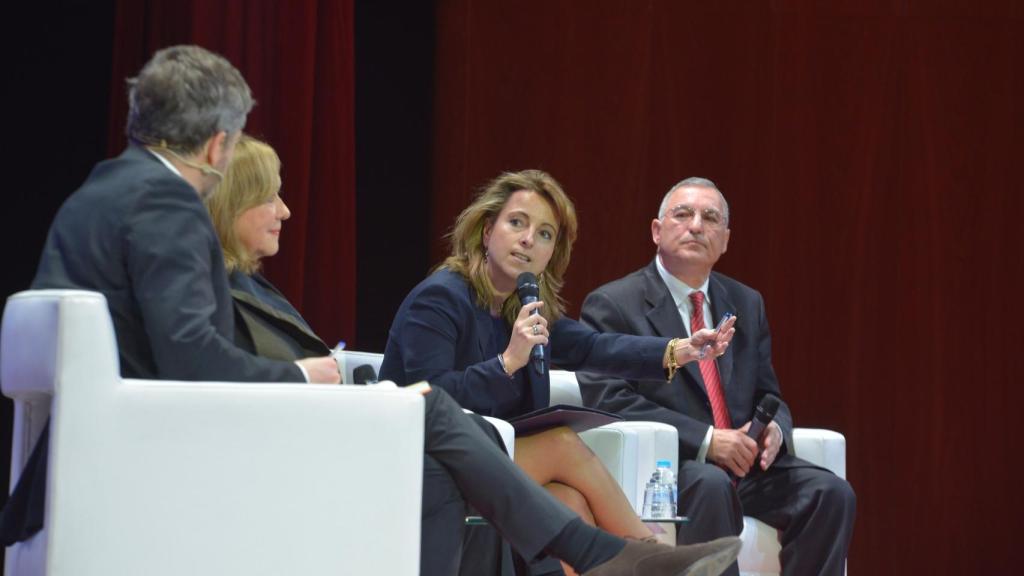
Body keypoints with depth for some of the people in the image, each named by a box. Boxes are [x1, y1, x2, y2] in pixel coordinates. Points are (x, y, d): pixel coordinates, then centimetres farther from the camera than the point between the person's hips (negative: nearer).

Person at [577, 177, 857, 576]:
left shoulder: (747, 304, 20)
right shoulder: (611, 305, 0)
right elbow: (609, 401, -12)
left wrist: (774, 429, -6)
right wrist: (705, 441, -20)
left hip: (743, 460, 6)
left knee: (832, 493, -19)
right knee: (710, 485, -37)